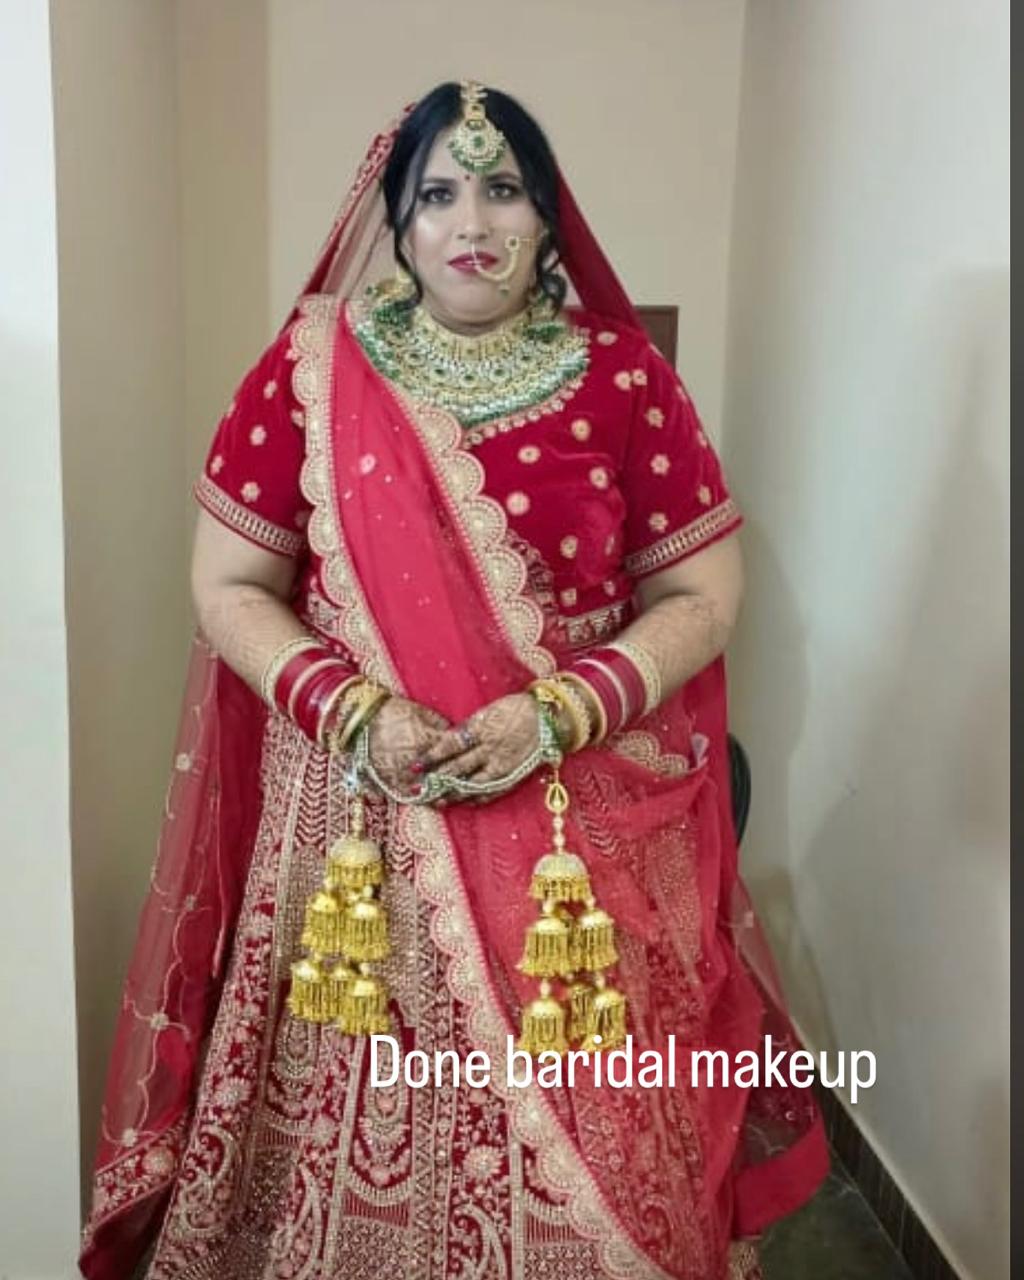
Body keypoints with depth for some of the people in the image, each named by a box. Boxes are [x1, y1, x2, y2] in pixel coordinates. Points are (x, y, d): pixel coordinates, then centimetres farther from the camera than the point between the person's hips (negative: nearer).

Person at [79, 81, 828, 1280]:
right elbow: (228, 584, 1)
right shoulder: (311, 367, 0)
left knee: (575, 1133, 10)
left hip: (579, 830, 0)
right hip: (358, 821, 0)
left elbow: (703, 592, 0)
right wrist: (351, 714, -14)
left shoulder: (624, 377, -1)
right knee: (364, 1121, 11)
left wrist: (559, 713, -15)